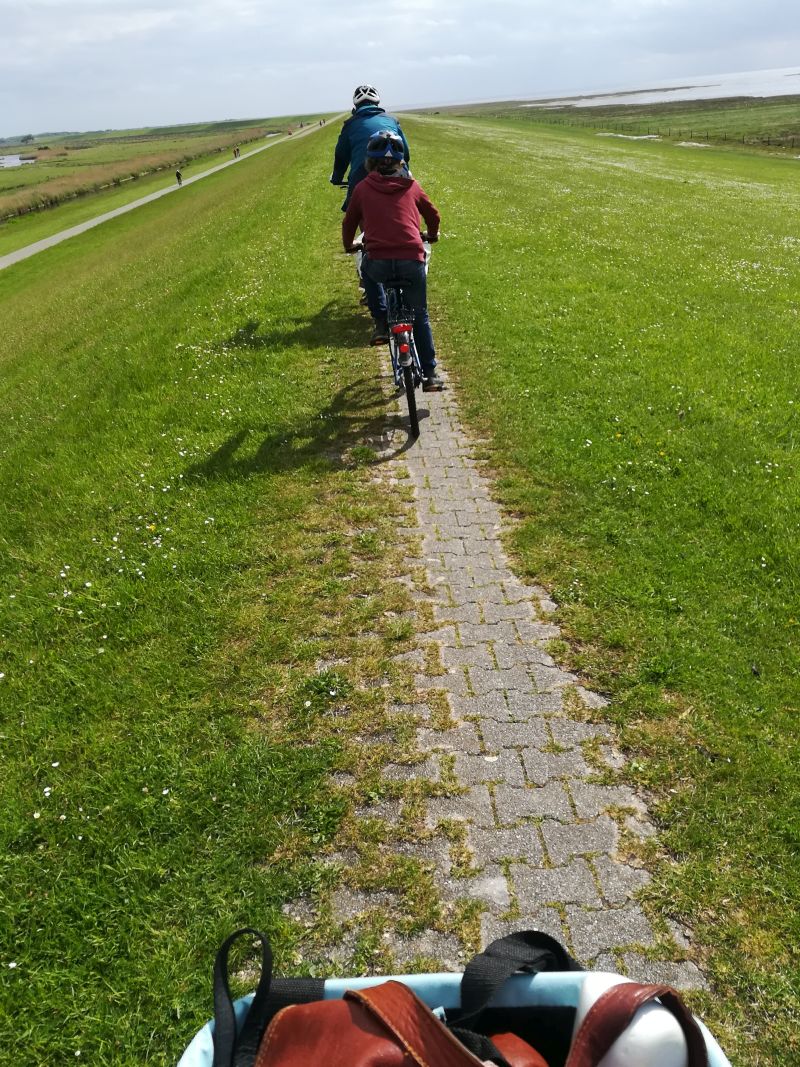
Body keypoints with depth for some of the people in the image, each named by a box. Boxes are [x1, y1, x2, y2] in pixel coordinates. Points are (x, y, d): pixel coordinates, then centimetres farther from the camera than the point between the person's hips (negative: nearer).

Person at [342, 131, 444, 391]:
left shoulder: (362, 189, 12)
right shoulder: (412, 186, 15)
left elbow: (349, 221, 24)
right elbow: (432, 214, 29)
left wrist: (349, 245, 44)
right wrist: (432, 235, 50)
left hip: (379, 261, -1)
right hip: (412, 259, 1)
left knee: (368, 271, 36)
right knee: (420, 316, 17)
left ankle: (381, 324, 23)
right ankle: (429, 374, 15)